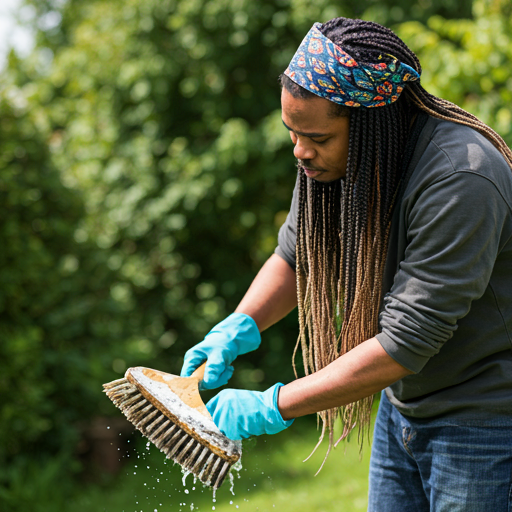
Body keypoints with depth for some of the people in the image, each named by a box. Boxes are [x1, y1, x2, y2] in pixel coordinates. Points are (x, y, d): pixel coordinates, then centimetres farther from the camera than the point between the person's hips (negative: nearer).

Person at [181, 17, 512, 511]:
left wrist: (271, 407, -25)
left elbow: (405, 344, -30)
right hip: (402, 409, 7)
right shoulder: (329, 158, -6)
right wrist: (238, 329, -9)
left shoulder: (460, 179, -30)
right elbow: (296, 256, 10)